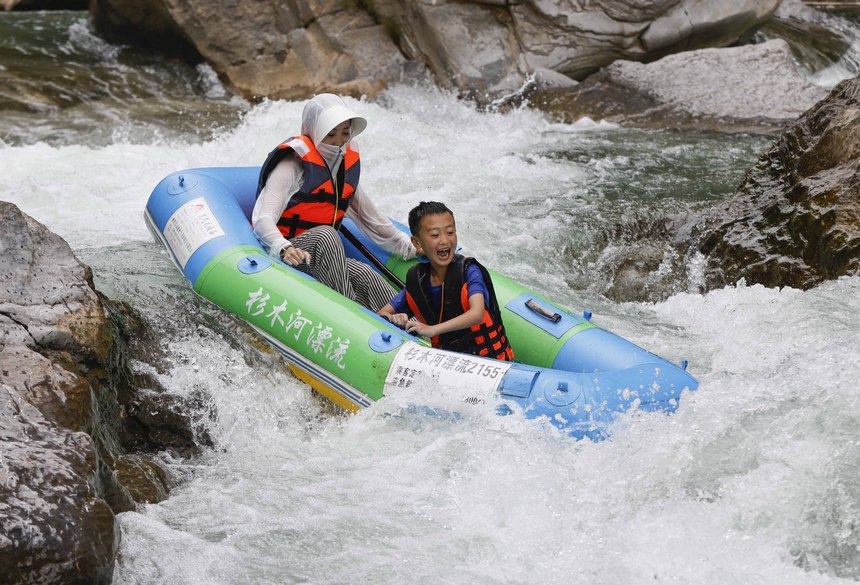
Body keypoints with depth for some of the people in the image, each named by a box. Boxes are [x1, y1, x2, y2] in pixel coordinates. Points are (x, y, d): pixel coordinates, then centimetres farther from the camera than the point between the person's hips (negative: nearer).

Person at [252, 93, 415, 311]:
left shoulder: (348, 162, 10)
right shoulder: (293, 165, -13)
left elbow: (369, 217, 23)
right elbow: (263, 220, -26)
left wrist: (409, 246, 22)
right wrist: (284, 249, -46)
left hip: (322, 257, 6)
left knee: (366, 276, -25)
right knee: (325, 235, -36)